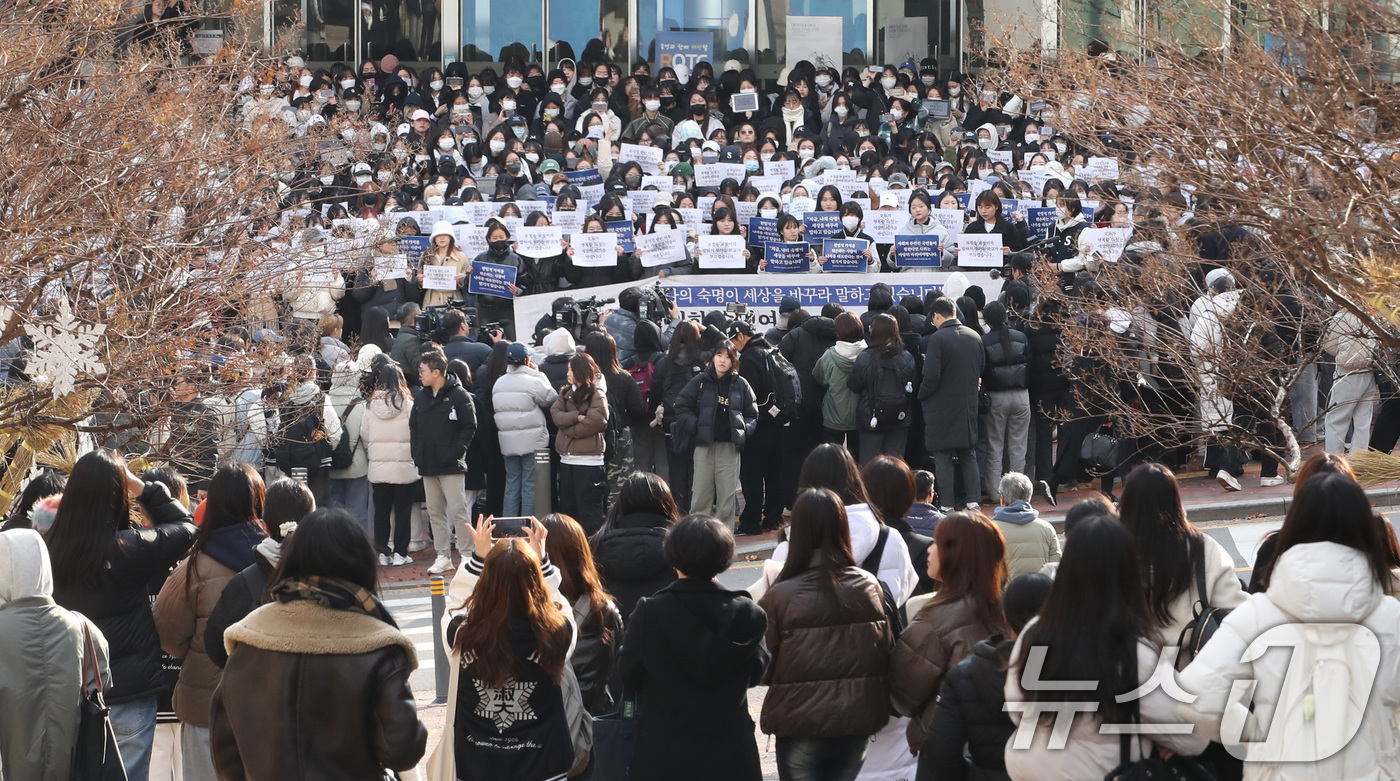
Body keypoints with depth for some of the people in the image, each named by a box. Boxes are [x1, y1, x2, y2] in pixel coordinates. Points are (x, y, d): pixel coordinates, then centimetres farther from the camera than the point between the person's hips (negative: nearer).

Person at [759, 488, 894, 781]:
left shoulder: (780, 597, -14)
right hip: (858, 724, 3)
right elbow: (888, 652, 4)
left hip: (801, 726, -3)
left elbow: (762, 670, -6)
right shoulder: (870, 587, -5)